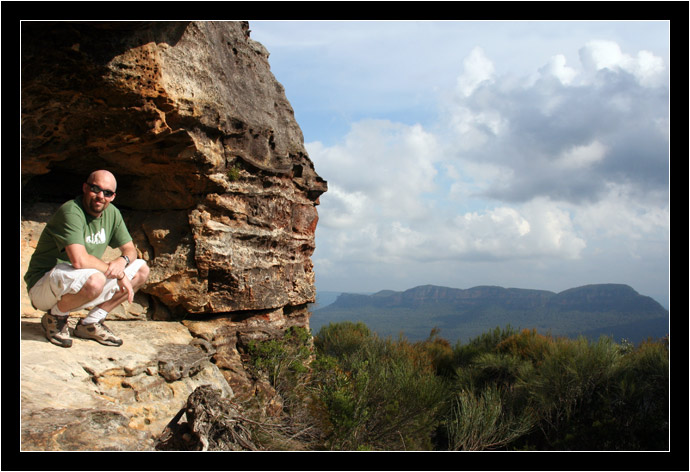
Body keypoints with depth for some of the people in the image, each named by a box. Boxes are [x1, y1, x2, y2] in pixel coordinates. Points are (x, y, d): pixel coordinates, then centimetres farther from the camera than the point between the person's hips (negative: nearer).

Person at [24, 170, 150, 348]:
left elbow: (130, 249, 9)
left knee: (141, 269, 0)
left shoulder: (112, 213, 3)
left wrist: (122, 261, -16)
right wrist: (117, 274, -23)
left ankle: (91, 323, 2)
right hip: (43, 285, -8)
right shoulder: (71, 212, -22)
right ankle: (55, 316, -7)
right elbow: (79, 260, -34)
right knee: (94, 279, -39)